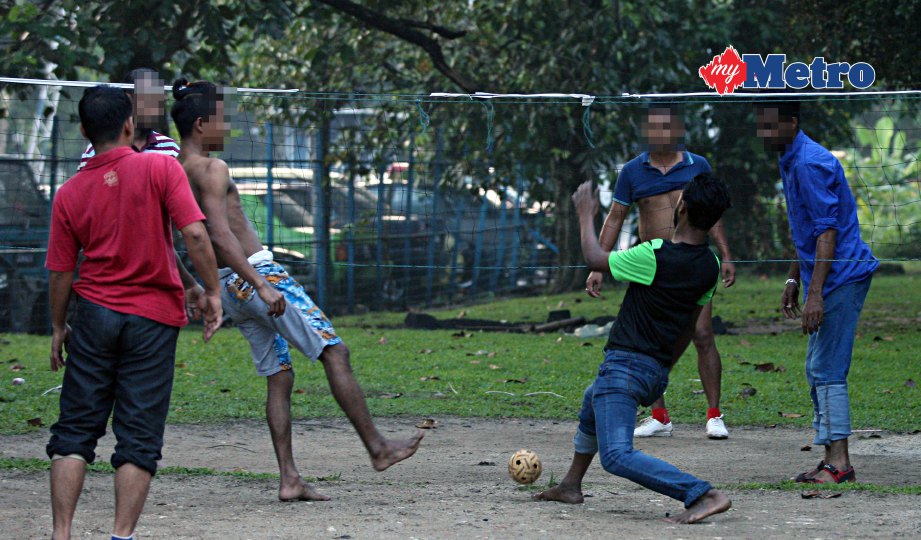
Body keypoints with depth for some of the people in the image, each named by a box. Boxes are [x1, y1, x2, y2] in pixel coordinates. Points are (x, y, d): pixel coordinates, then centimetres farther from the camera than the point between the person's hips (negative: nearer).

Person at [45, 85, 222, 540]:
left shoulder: (70, 193, 1)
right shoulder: (160, 169, -7)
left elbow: (61, 272, 4)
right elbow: (194, 233, -14)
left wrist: (58, 327, 17)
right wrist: (211, 292, -3)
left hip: (95, 313, 2)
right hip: (155, 320, -2)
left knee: (74, 432, 8)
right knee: (138, 440, 3)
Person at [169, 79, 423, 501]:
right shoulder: (211, 170, -14)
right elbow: (220, 235, -24)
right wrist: (262, 286, -28)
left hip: (230, 286, 10)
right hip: (255, 274, -10)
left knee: (279, 377, 11)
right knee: (334, 351, -6)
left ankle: (289, 479, 5)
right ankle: (377, 447, -6)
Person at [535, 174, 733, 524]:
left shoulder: (656, 255, -20)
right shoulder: (710, 266, 2)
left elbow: (594, 259, -2)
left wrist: (586, 215, 15)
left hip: (626, 364, -9)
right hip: (657, 371, 9)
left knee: (617, 456, -19)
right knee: (592, 402, 37)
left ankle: (705, 496, -31)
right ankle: (571, 486, 49)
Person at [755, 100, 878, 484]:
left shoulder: (811, 164, -18)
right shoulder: (790, 162, 15)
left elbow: (827, 231, -22)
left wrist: (816, 292, -25)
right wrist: (793, 281, 23)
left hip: (842, 276, -11)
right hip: (827, 279, 11)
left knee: (827, 372, -11)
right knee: (818, 372, 12)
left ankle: (838, 463, -11)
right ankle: (832, 459, 15)